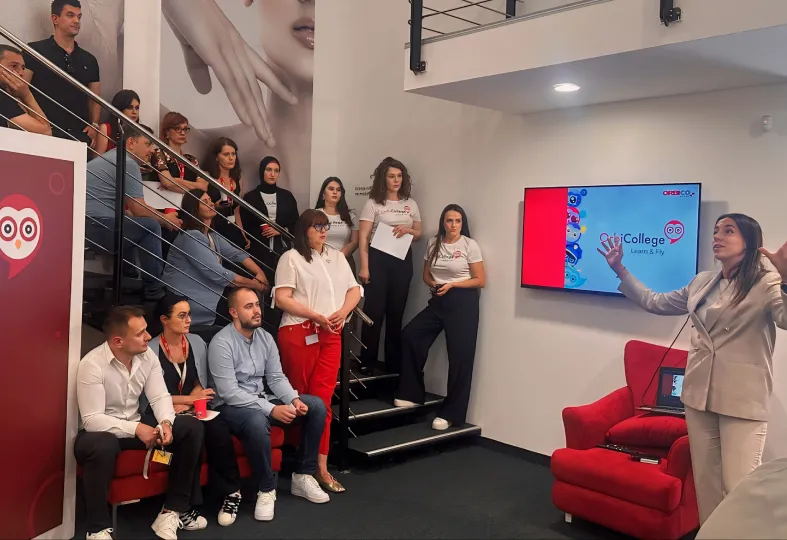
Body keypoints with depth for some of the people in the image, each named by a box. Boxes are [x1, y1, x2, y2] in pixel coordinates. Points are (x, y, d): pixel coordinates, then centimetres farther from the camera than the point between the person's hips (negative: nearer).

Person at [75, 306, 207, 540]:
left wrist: (166, 422, -26)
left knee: (192, 427, -11)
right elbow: (92, 420, -26)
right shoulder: (92, 365, -23)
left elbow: (160, 397, -5)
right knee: (103, 446, -42)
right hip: (101, 431, -6)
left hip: (137, 424, 6)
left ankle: (173, 510, -5)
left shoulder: (147, 355, -6)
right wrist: (136, 429, -33)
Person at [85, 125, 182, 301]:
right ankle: (153, 289, 0)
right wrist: (165, 220, 8)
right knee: (151, 225, -5)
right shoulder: (128, 163, -8)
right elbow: (138, 209, -10)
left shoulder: (111, 157, 24)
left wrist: (162, 218, 20)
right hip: (96, 225, -11)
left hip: (80, 223, 11)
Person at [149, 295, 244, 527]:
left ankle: (231, 491, -12)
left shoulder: (197, 343, 9)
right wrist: (191, 398, -9)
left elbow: (201, 384, 11)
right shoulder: (151, 350, -6)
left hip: (194, 410, 4)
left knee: (217, 427, -30)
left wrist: (187, 404, -9)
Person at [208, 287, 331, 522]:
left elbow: (276, 377, 5)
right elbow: (229, 392, -24)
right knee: (257, 421, -41)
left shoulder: (265, 337, 5)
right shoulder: (221, 343, -18)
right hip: (231, 406, -7)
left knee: (316, 406, -8)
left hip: (263, 399, 8)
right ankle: (266, 489, -18)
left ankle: (303, 475, 0)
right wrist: (272, 409, -28)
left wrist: (294, 400, -16)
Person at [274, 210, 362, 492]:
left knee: (322, 401, -1)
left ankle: (321, 467, 1)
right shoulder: (291, 257, 1)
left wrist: (342, 312, -4)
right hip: (299, 333, -4)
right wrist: (317, 316, -14)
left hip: (331, 335, 4)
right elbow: (281, 298, -8)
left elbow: (354, 290, 17)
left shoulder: (337, 256, 18)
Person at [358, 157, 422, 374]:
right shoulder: (373, 203, -2)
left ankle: (394, 364, 16)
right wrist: (364, 267, -14)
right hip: (378, 259, -4)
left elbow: (419, 235, 15)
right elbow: (363, 237, -6)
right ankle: (367, 363, 7)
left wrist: (408, 230, -8)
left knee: (396, 312, 8)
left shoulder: (411, 205, 11)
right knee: (374, 311, -2)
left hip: (402, 261, 4)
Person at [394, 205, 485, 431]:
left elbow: (480, 281, -6)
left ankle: (451, 413, 6)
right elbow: (426, 274, 15)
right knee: (410, 335, -10)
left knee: (459, 358, -3)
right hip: (438, 301, 5)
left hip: (463, 303, -5)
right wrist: (434, 284, -7)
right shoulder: (433, 243, 9)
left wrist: (451, 285, -15)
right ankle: (412, 394, 4)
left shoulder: (470, 245, -6)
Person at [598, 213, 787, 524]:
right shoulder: (702, 283, 12)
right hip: (699, 393, 6)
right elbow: (654, 302, 21)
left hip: (742, 400, -6)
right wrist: (620, 269, 18)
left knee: (739, 486, -5)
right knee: (705, 481, 14)